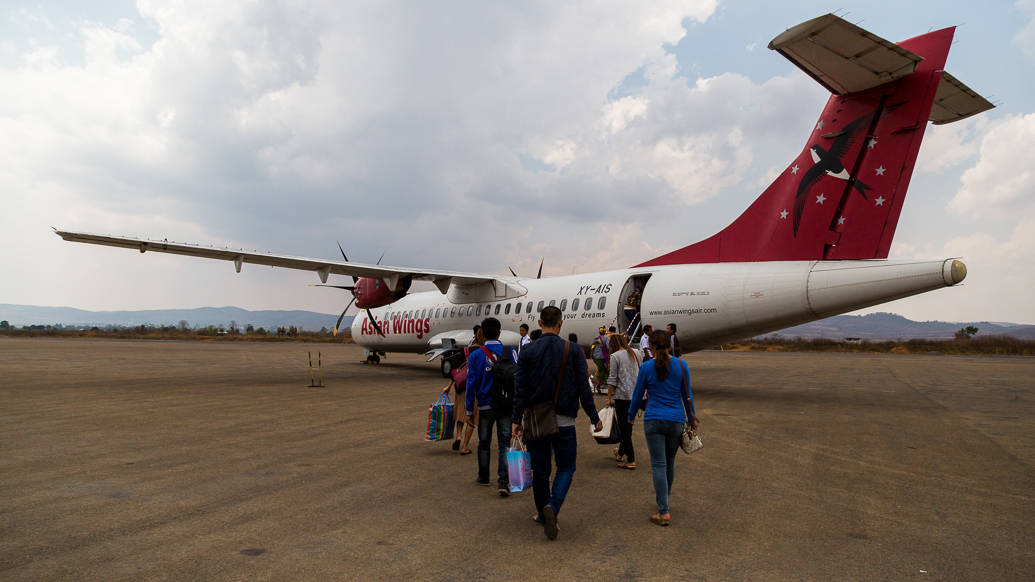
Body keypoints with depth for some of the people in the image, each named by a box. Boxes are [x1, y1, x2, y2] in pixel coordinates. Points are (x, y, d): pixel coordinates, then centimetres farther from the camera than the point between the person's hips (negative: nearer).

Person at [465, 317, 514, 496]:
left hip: (485, 407, 0)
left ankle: (483, 477, 31)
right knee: (504, 444, 2)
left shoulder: (475, 355, -5)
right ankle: (504, 482, -8)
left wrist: (469, 410, 2)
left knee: (484, 443, 17)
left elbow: (471, 383, -4)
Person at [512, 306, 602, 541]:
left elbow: (520, 389, -3)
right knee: (566, 467, 10)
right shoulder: (573, 350, -4)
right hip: (563, 420, -1)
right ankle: (552, 506, -12)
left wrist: (516, 420, 1)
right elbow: (583, 387, -4)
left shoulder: (527, 352, -1)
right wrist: (594, 417, 4)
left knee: (540, 469, 13)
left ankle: (543, 515, 24)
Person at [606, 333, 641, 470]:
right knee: (628, 425, 17)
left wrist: (609, 398, -4)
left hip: (622, 395, -7)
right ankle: (620, 453, 31)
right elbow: (639, 374, 14)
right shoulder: (634, 353, 10)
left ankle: (631, 461, -1)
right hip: (636, 395, 7)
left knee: (624, 427, -1)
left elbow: (612, 379, -10)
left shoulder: (615, 356, -8)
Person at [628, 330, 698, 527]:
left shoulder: (647, 367, -7)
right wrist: (692, 419, 18)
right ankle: (663, 497, 37)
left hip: (653, 420, -3)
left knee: (658, 465, -2)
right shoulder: (681, 365, -2)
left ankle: (664, 512, -6)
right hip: (676, 421, 3)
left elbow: (638, 395, 2)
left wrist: (631, 415, 18)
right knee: (670, 462, 20)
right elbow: (687, 395, 6)